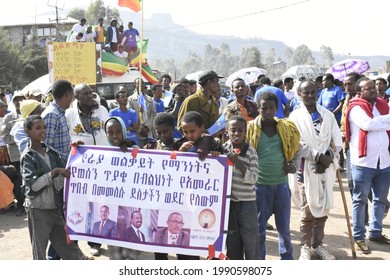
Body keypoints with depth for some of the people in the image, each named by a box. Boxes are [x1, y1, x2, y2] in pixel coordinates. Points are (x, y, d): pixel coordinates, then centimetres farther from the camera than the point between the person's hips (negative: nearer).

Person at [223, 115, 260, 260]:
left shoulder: (250, 151, -7)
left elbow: (253, 179, -12)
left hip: (247, 202, -3)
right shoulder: (223, 148, 1)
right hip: (228, 201, 3)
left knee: (251, 239, 4)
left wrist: (237, 162, -20)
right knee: (231, 239, 13)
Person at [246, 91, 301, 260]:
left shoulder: (286, 128, 2)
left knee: (284, 227, 15)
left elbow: (296, 151, 13)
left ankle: (287, 260, 31)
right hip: (260, 184, -2)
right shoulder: (250, 128, -5)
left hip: (281, 184, 2)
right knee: (259, 227, 11)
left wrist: (294, 165, -3)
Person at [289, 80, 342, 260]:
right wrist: (319, 156, -17)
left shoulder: (328, 115, 9)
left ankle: (317, 245, 25)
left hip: (327, 168, 4)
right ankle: (306, 247, 16)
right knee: (308, 210, 1)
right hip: (307, 168, -3)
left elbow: (338, 142, 6)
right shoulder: (296, 116, -1)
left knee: (323, 209, 10)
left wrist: (328, 157, -10)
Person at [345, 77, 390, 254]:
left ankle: (376, 232, 31)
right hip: (363, 162, -6)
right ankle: (358, 237, 15)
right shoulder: (356, 108, -8)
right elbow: (368, 124, -23)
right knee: (360, 200, 5)